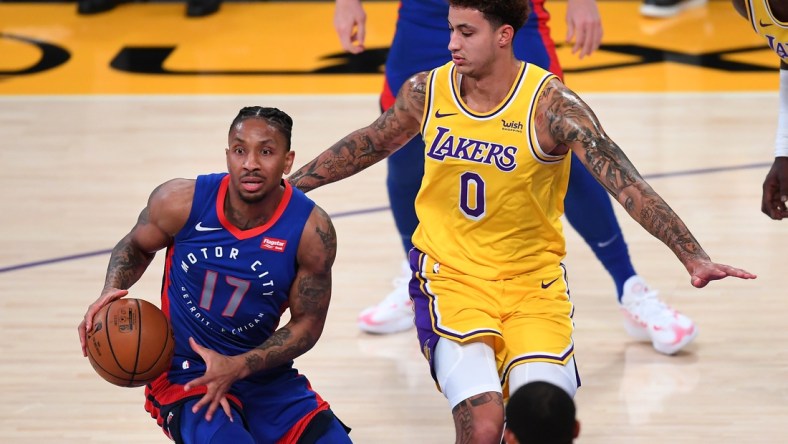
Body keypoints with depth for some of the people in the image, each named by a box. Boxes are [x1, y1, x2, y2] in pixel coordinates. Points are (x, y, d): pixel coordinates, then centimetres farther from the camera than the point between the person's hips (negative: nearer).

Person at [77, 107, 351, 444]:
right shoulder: (181, 202, -14)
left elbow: (306, 325, -6)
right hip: (185, 375, -3)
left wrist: (238, 366, -20)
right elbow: (136, 246, 8)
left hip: (264, 375, 3)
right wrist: (112, 292, -13)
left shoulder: (312, 230, -15)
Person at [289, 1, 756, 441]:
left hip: (534, 280, -1)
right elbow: (370, 144, 16)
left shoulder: (550, 105, -15)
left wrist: (694, 258, -29)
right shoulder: (427, 91, -4)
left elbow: (626, 183, -19)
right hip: (452, 275, 1)